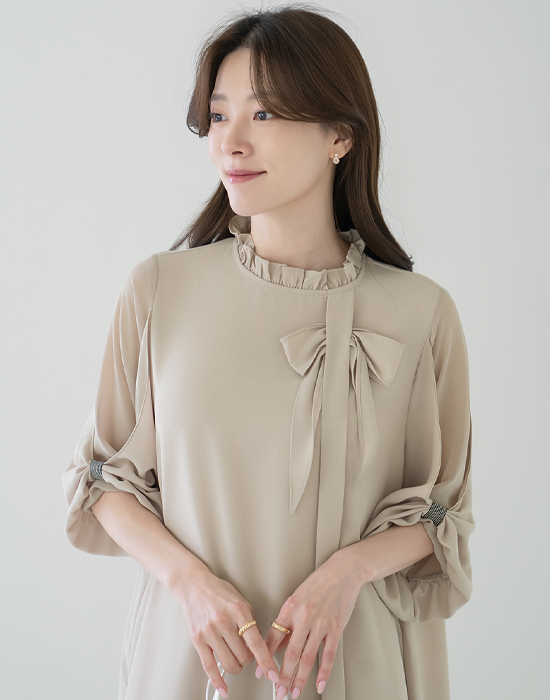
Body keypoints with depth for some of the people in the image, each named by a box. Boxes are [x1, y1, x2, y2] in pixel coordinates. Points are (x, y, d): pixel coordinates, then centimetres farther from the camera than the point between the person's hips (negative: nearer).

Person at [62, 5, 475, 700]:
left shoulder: (420, 313, -10)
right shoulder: (159, 288, -8)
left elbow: (441, 507, 0)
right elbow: (107, 476, 0)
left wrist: (349, 567, -17)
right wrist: (190, 579, -15)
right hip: (189, 641, 1)